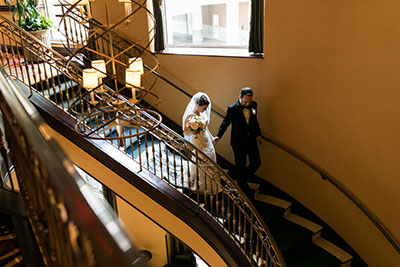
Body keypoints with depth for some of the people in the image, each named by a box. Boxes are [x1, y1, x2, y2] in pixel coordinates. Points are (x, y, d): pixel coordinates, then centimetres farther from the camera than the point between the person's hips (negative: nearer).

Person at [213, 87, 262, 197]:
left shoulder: (253, 105, -3)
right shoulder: (232, 108, -18)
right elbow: (225, 123, -9)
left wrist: (258, 135, 18)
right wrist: (218, 136, -20)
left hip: (251, 141, 5)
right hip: (238, 143, -5)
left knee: (256, 163, 10)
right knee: (240, 166, 9)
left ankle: (243, 179, 36)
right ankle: (243, 186, 31)